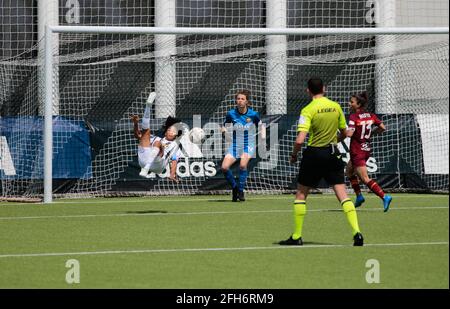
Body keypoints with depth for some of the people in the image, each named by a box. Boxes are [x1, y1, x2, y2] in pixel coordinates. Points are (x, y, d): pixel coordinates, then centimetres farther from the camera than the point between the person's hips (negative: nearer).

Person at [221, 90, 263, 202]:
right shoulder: (231, 114, -6)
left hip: (249, 143, -2)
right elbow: (225, 126, 9)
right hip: (235, 144, 2)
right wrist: (224, 129, -13)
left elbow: (260, 126, 11)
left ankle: (241, 191, -11)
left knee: (243, 165, -29)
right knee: (224, 167, -16)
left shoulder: (253, 114, -7)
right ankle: (234, 187, 10)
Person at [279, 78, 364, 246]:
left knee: (301, 195, 11)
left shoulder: (308, 110, -11)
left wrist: (294, 155, 0)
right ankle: (356, 231, -16)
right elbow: (344, 133, 14)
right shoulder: (336, 107, 3)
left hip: (314, 154, -3)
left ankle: (297, 237, 12)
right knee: (343, 195, 0)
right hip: (333, 153, 3)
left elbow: (300, 140, -18)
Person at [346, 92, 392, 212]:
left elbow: (349, 133, -26)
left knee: (365, 179, -7)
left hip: (357, 151, -8)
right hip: (367, 149, 8)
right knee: (349, 171, 26)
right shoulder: (371, 116, 4)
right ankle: (359, 196, 23)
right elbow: (383, 128, 5)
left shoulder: (354, 117, -16)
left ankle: (384, 197, -18)